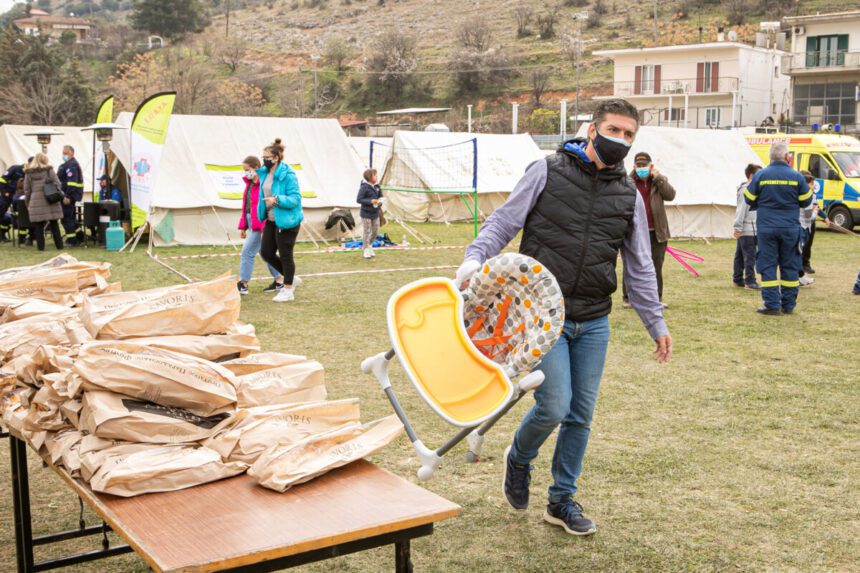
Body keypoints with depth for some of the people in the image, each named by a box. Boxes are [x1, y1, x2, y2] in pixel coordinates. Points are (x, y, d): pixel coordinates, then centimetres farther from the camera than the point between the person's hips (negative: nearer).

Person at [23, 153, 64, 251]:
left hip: (36, 202, 0)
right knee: (54, 224, 7)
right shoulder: (49, 170, 2)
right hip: (50, 201, 0)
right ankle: (59, 245, 10)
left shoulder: (28, 173, 7)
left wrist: (28, 204, 16)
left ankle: (40, 246, 4)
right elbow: (57, 184, -3)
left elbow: (27, 190, 9)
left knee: (38, 225, 4)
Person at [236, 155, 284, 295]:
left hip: (261, 225, -10)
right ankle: (279, 280, 25)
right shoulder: (250, 183, 12)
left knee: (248, 252, -8)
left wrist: (265, 229, -21)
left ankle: (243, 284, -1)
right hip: (252, 223, 10)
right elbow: (246, 206, 16)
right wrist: (243, 226, 14)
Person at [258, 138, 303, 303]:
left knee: (285, 255, 1)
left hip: (286, 221, -8)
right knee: (266, 252, 9)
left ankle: (288, 290, 16)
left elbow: (295, 199, -21)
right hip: (271, 220, 8)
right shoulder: (264, 173, 6)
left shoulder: (288, 175, -18)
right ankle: (292, 278, 27)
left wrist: (277, 200, -34)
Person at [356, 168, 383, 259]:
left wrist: (379, 201, -10)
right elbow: (358, 200, -16)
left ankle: (369, 245, 32)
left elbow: (380, 197, 13)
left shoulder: (377, 187, 3)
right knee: (366, 232, 2)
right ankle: (366, 250, 12)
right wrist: (370, 201, -24)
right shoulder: (364, 187, -15)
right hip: (366, 213, -6)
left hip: (375, 213, 6)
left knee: (375, 230, 9)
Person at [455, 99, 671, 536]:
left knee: (581, 414, 8)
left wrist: (656, 323, 17)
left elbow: (640, 267, 16)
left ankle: (562, 500, 26)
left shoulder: (630, 196, 9)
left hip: (594, 323, 4)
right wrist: (474, 260, -18)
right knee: (554, 407, -12)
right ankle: (519, 458, 22)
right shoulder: (547, 172, -3)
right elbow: (502, 223, 0)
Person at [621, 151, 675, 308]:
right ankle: (627, 297, 15)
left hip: (656, 232, 2)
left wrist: (657, 178, -14)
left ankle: (657, 297, 18)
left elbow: (670, 195, -10)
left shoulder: (659, 180, 7)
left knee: (656, 267, 9)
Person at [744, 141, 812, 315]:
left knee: (768, 266, 4)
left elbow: (749, 199, 3)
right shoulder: (796, 176, -4)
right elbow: (806, 201, 3)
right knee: (789, 266, 11)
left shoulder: (760, 176, -5)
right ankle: (788, 305, 16)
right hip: (790, 228, 1)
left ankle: (772, 305, 0)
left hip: (766, 227, -1)